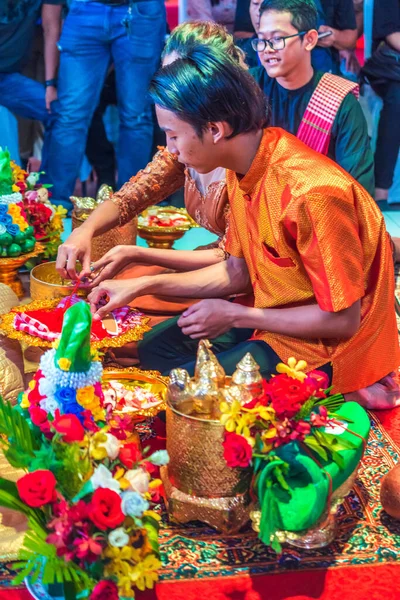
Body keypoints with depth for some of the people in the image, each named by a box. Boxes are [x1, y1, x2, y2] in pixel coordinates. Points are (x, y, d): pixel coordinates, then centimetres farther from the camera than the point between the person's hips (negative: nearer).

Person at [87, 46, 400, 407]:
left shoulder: (312, 193, -32)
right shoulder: (244, 167, -5)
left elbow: (341, 320, -25)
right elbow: (238, 271, 6)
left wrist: (233, 316, -17)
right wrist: (143, 286, 1)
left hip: (323, 344, -8)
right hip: (273, 315, 9)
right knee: (156, 347, 12)